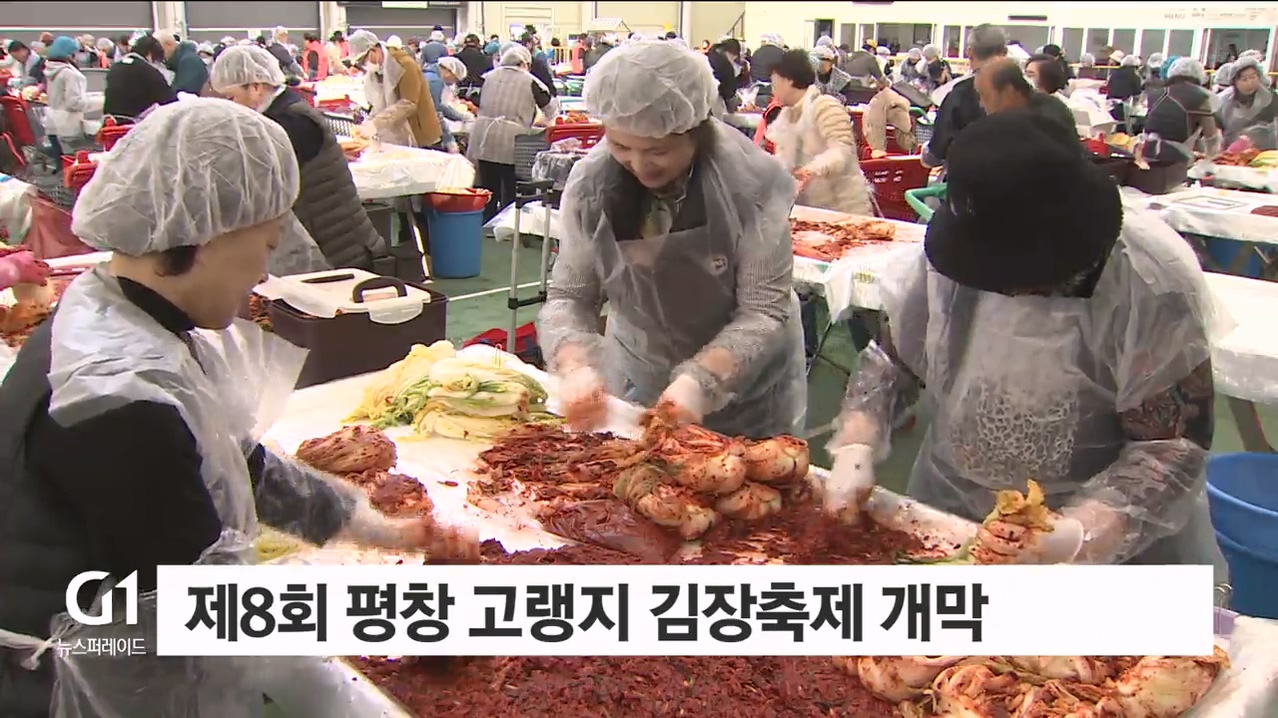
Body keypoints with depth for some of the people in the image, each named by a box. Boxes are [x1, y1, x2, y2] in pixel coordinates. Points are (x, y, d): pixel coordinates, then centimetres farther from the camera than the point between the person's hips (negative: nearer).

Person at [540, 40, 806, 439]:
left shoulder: (752, 181, -25)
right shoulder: (591, 183, -16)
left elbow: (765, 310, -23)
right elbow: (570, 295, -12)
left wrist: (702, 380, -38)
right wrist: (575, 364, -32)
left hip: (747, 390, -2)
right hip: (638, 379, 3)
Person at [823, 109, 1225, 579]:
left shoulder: (1153, 283, -24)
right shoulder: (948, 257, -15)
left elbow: (1172, 447, -21)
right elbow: (892, 359, -3)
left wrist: (1081, 535, -34)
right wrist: (856, 449, -19)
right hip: (949, 510, 3)